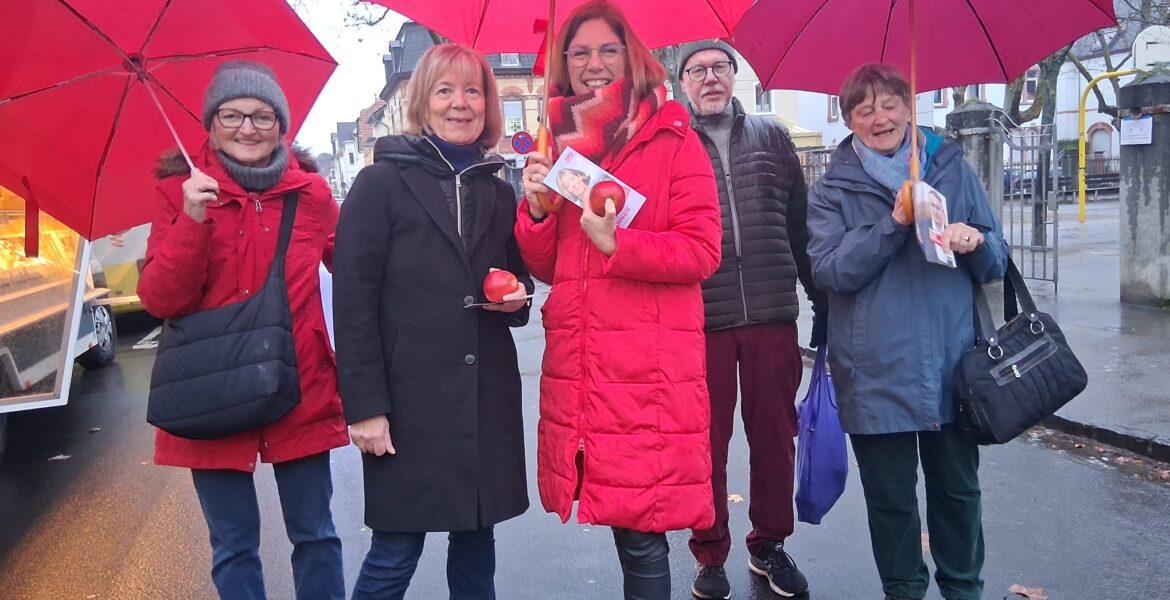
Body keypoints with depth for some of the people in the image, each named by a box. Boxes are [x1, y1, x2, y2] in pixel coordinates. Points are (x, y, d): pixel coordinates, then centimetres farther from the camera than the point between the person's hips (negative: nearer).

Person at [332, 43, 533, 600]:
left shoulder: (499, 192, 12)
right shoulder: (381, 184, -3)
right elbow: (353, 303, -8)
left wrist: (517, 297, 1)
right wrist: (364, 407, -13)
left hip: (488, 398, 5)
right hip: (409, 400, -4)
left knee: (477, 540, 13)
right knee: (394, 553, 3)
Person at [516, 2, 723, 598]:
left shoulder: (672, 140, 1)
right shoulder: (559, 146, 15)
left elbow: (702, 252, -6)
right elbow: (545, 266, 14)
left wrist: (616, 242, -18)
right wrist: (537, 208, -4)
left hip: (650, 371, -4)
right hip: (576, 368, 5)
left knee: (641, 536, -4)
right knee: (619, 518, 11)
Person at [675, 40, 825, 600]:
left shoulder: (771, 137, 12)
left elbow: (801, 224, 13)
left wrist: (822, 300, 12)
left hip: (773, 315, 2)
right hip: (698, 320, -2)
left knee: (775, 437, 11)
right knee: (705, 442, 8)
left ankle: (769, 544, 30)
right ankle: (710, 555, 25)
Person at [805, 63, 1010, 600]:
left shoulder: (952, 167, 9)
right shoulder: (833, 189, 3)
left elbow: (996, 261, 10)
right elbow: (830, 270, -10)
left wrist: (974, 241, -13)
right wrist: (894, 222, -19)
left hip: (951, 362, 2)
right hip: (875, 370, -1)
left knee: (957, 487, 13)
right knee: (890, 496, 9)